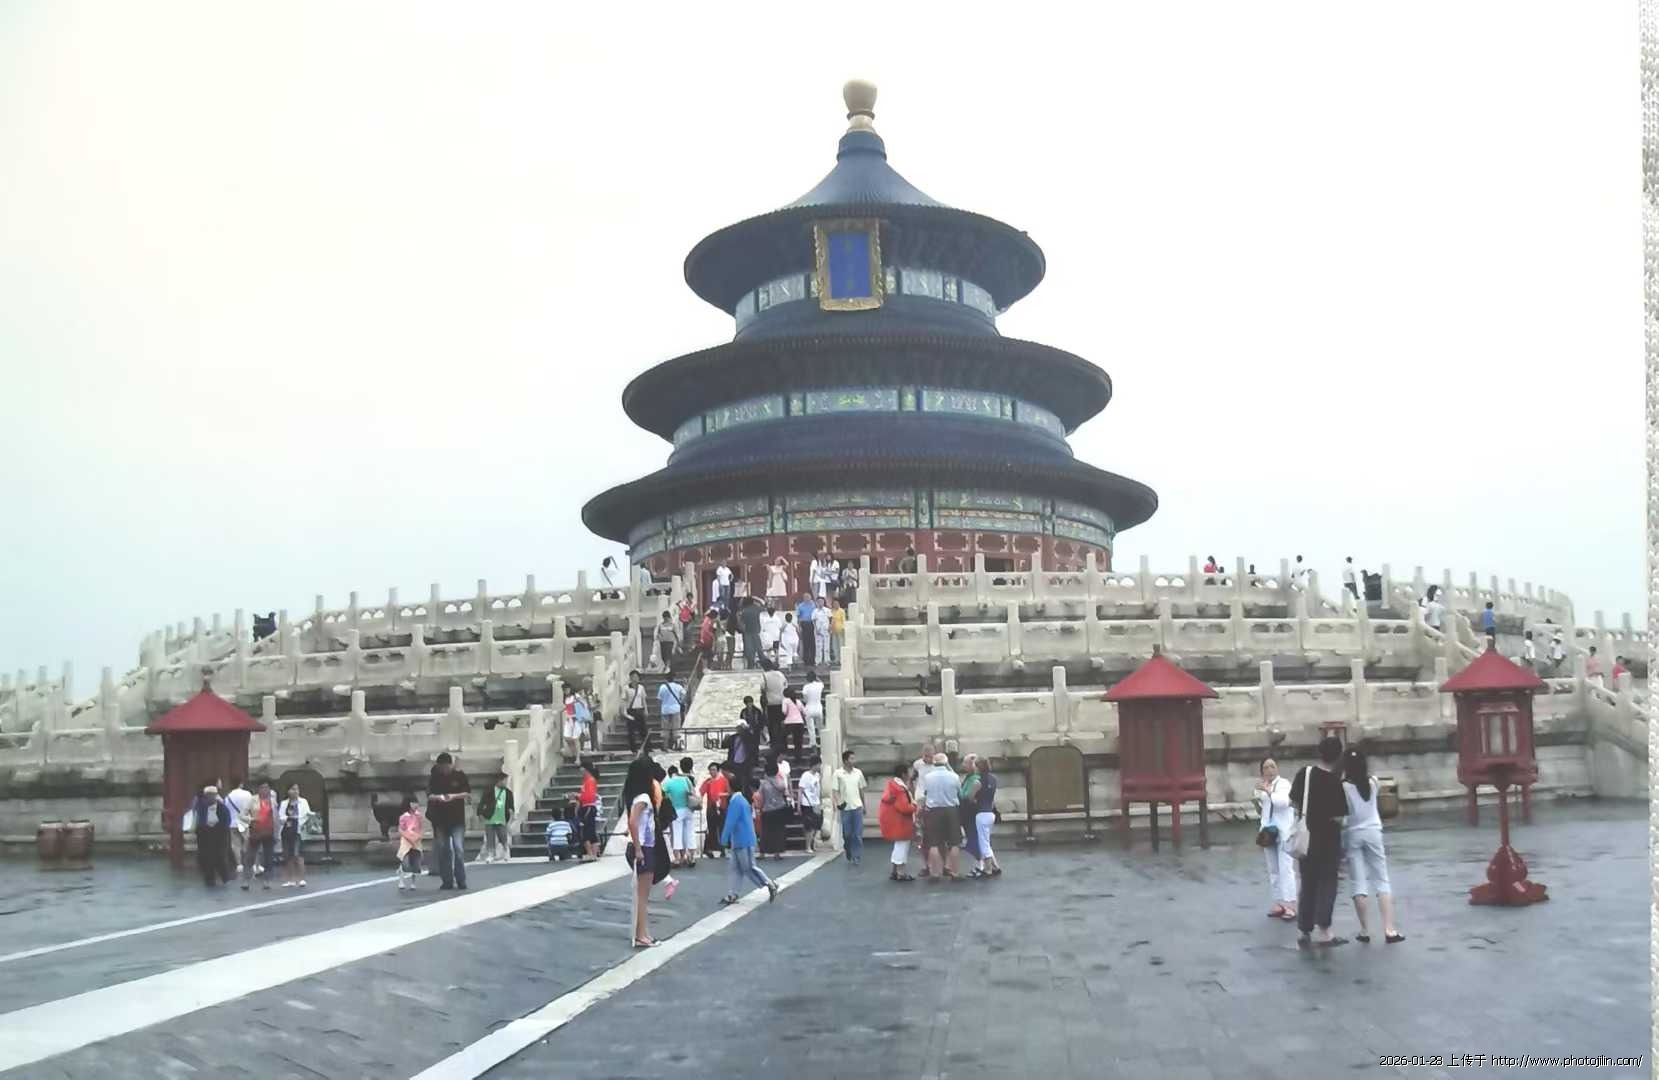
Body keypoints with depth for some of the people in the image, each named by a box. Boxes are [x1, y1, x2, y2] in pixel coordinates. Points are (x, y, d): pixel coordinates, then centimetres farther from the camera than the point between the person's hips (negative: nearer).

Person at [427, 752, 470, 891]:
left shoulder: (460, 775, -1)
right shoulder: (433, 778, 2)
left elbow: (467, 793, 0)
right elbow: (429, 795, -2)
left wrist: (454, 796, -17)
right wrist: (438, 797, -23)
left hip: (457, 818, -2)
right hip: (439, 819, 2)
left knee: (459, 849, -8)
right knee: (443, 851, 4)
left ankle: (461, 881, -1)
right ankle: (447, 882, 11)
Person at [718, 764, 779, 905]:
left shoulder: (735, 801, -19)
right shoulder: (741, 799, 12)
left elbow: (730, 823, -20)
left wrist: (724, 840, -14)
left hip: (743, 841, -10)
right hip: (739, 841, 10)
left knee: (749, 868, -4)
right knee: (736, 868, 10)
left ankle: (770, 885, 1)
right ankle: (733, 894, 11)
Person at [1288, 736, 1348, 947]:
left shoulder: (1304, 773, -2)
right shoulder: (1335, 782, -16)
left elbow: (1293, 802, 6)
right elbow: (1338, 818, -18)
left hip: (1306, 838, 5)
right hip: (1327, 840, -5)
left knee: (1307, 884, 12)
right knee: (1327, 884, 4)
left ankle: (1306, 931, 15)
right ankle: (1323, 931, 0)